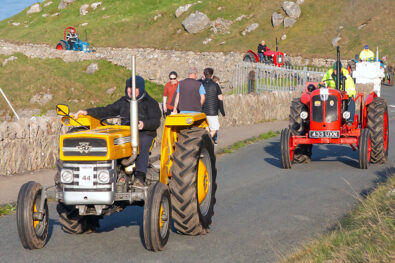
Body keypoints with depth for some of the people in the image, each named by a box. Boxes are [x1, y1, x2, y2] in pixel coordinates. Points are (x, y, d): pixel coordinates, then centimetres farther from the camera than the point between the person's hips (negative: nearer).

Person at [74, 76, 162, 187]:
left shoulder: (150, 103, 8)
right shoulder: (123, 102, 23)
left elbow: (156, 122, -4)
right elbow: (107, 111, 21)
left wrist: (144, 124, -26)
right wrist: (87, 112, 10)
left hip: (145, 133, -4)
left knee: (142, 146, -37)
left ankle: (140, 177, -49)